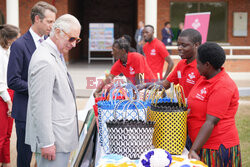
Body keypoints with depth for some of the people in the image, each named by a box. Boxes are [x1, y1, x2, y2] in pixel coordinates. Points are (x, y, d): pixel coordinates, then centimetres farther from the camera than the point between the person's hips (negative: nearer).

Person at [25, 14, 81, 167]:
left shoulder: (56, 55, 14)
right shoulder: (45, 62, -20)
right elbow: (40, 106, -22)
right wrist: (47, 143, -21)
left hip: (61, 137, 10)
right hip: (53, 140, -10)